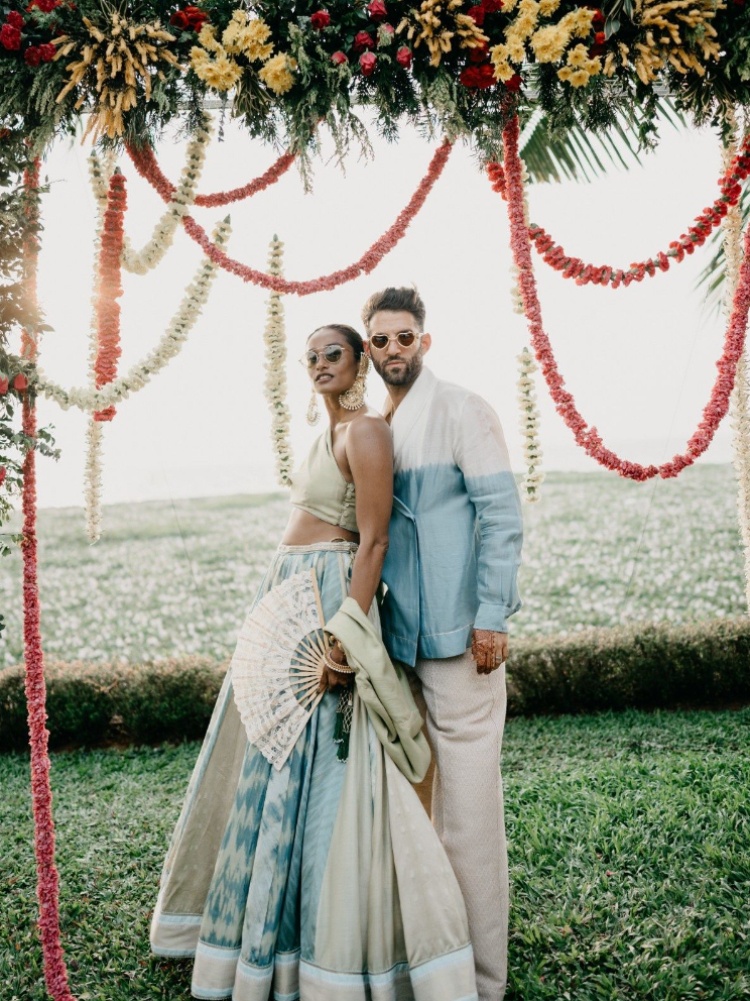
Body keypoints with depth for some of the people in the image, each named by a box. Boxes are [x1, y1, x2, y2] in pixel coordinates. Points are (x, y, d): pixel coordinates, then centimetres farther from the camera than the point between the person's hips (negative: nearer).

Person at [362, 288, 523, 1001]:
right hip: (398, 635, 7)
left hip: (458, 634, -7)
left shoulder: (460, 411, -5)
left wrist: (492, 617, -15)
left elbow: (502, 515, -10)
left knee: (467, 799, -2)